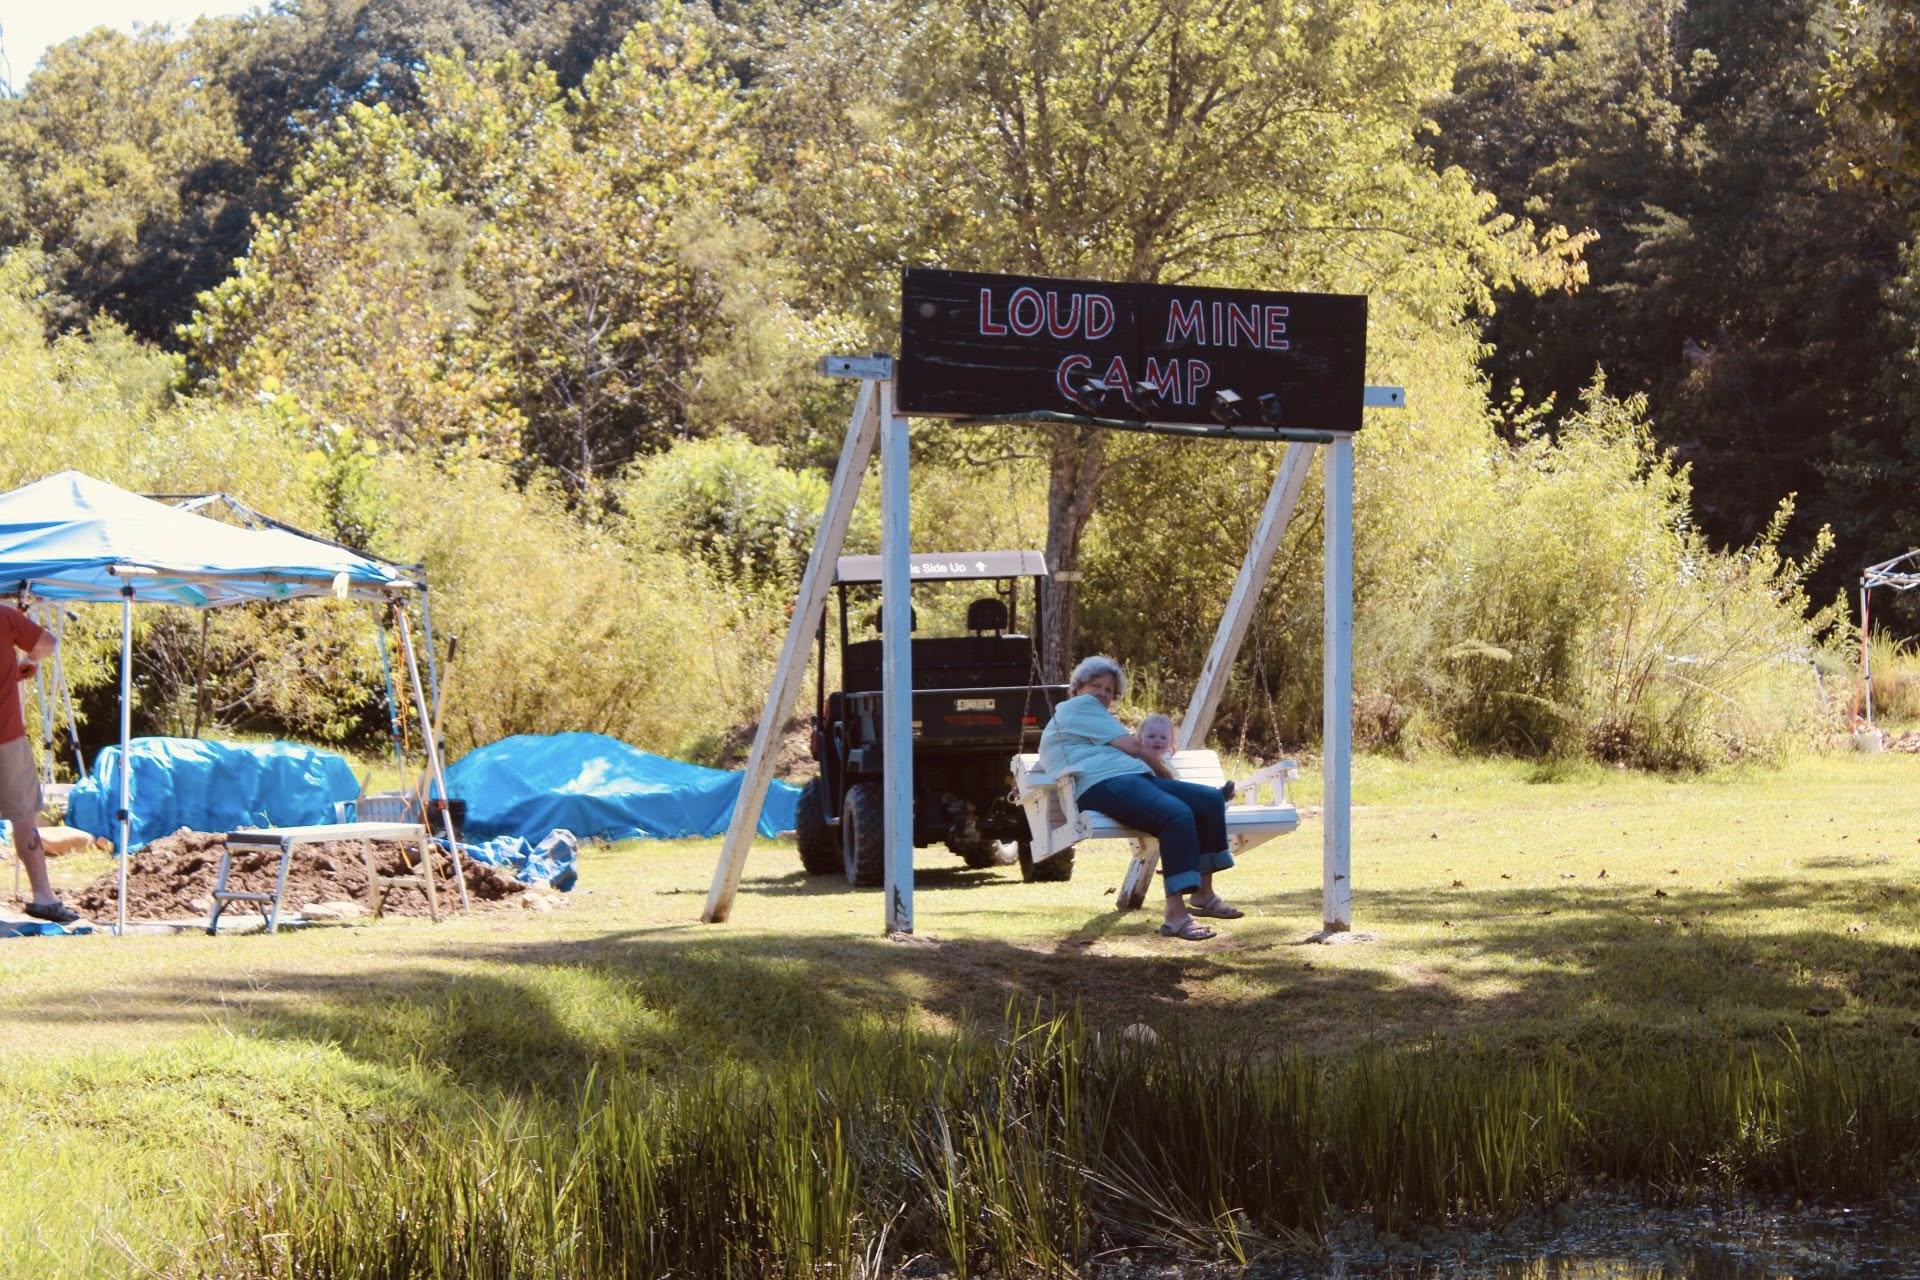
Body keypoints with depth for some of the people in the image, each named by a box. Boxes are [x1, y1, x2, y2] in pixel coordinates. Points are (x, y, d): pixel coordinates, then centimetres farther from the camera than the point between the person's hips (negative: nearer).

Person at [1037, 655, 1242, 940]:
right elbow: (1132, 747, 2)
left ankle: (1203, 894, -1)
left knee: (1211, 799, -2)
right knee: (1177, 813, -33)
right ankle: (1175, 915, -38)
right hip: (1101, 785, -11)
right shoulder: (1079, 706, 6)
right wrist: (1169, 775, 11)